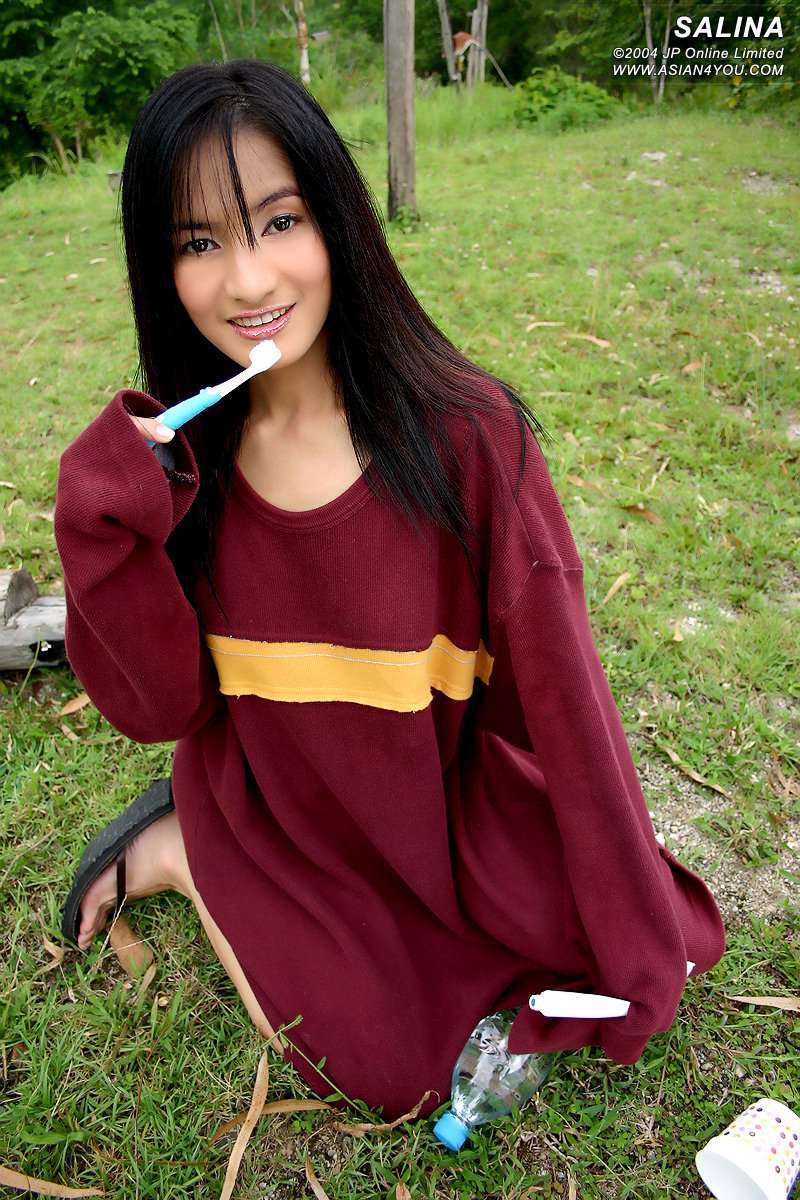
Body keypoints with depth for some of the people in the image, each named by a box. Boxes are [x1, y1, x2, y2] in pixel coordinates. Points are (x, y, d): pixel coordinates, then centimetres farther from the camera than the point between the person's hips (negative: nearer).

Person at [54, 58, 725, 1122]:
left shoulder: (465, 432, -22)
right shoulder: (173, 455, -13)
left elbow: (560, 697, -16)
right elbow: (161, 708, -10)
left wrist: (635, 943, -10)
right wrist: (109, 526, -27)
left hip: (451, 802, 1)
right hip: (269, 809, 0)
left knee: (624, 976, -3)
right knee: (391, 1069, -6)